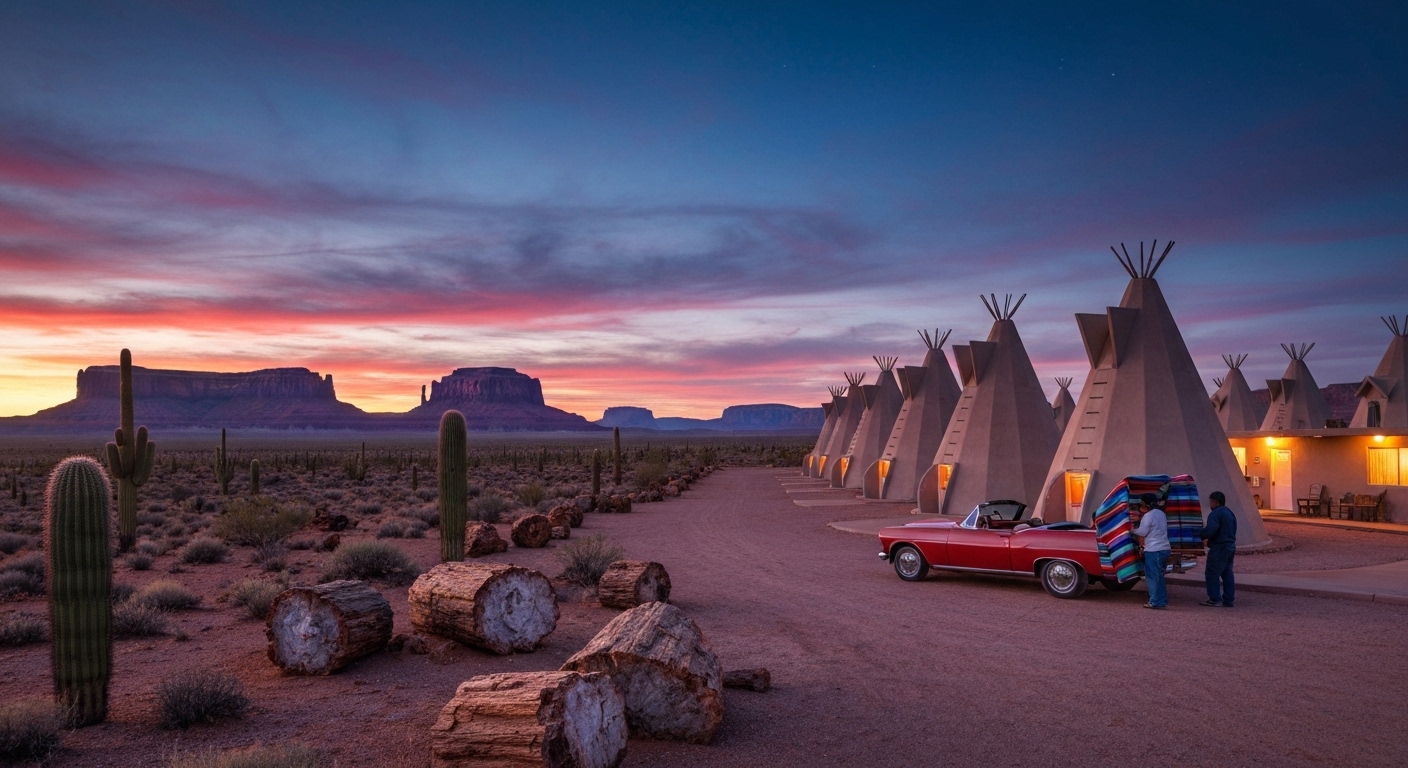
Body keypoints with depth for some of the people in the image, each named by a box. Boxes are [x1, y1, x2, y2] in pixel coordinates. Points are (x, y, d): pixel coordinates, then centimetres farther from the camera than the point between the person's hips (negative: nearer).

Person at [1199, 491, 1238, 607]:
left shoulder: (1215, 513, -15)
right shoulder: (1230, 513, 17)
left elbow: (1210, 529, -29)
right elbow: (1233, 531, 21)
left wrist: (1201, 536, -11)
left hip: (1219, 548, -10)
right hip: (1230, 546, 10)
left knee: (1212, 573, -4)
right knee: (1227, 573, 12)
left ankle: (1215, 599, -5)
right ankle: (1228, 600, 14)